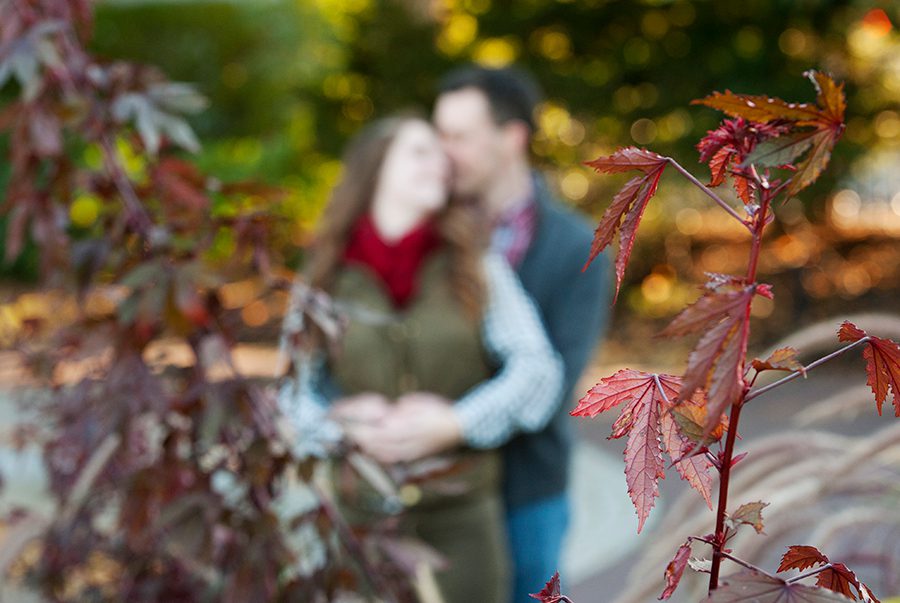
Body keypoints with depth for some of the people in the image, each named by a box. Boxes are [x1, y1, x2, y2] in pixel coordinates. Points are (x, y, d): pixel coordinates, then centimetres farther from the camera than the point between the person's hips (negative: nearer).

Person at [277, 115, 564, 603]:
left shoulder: (474, 266, 3)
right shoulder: (327, 277, 4)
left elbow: (537, 369, -3)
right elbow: (295, 388, 6)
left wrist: (452, 425, -15)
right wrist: (344, 422, -14)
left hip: (460, 510, 0)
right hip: (361, 507, 0)